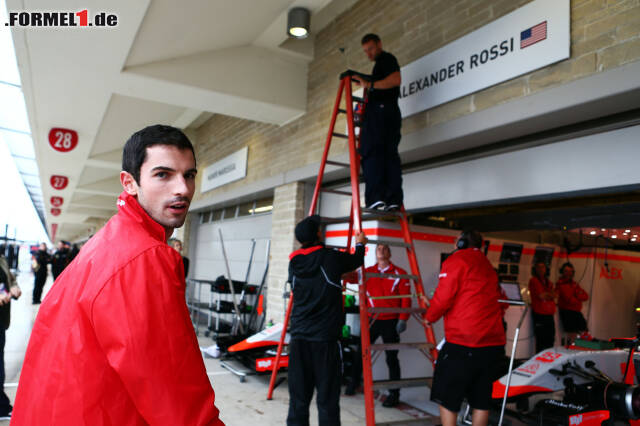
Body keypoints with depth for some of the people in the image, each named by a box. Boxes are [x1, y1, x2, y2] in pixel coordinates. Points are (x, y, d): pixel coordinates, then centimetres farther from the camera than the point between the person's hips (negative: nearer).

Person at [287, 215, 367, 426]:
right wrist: (360, 244, 33)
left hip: (299, 339, 4)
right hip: (325, 339, -4)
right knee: (327, 400, 4)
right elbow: (357, 261, 11)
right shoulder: (331, 258, -7)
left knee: (298, 399, 11)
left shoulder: (294, 263, 5)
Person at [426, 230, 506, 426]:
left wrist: (430, 316, 8)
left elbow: (443, 297, -11)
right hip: (493, 342, 8)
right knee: (481, 399, 14)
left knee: (447, 397, 4)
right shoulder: (488, 266, 19)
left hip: (463, 342, -7)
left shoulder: (456, 260, -5)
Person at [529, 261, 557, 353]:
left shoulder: (548, 282, 19)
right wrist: (550, 294, 7)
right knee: (541, 340, -7)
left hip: (549, 314, 6)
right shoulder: (533, 281, -2)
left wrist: (545, 294, -9)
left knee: (550, 340, 6)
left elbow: (554, 295, 8)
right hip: (539, 314, -6)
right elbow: (541, 295, -9)